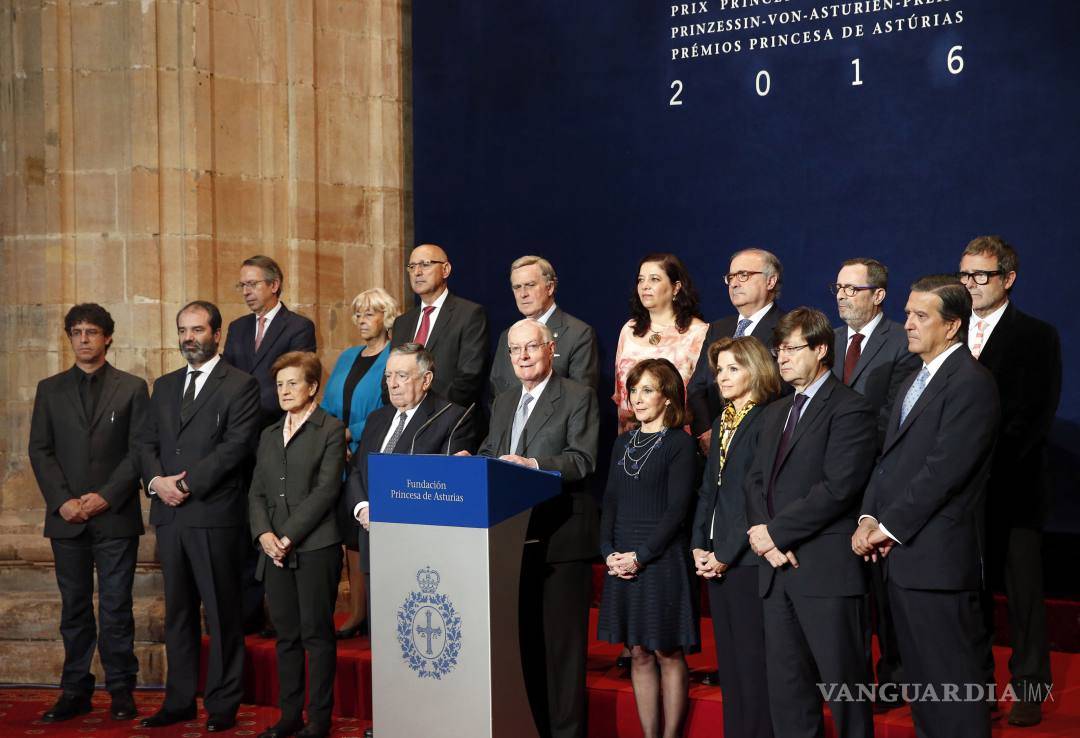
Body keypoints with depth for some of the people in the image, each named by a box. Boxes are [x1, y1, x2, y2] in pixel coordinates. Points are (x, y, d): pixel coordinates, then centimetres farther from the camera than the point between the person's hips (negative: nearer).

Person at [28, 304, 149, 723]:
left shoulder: (132, 388, 4)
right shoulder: (50, 390, 11)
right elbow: (40, 450, 6)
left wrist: (106, 497, -11)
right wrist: (62, 500, -7)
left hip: (116, 516, -2)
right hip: (67, 517, 2)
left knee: (116, 607, 0)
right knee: (74, 608, 8)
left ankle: (121, 689, 8)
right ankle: (75, 691, 14)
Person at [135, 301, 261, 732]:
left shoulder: (240, 385, -2)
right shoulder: (165, 386, 18)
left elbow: (237, 445, -12)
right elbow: (146, 442, 14)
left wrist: (188, 483, -15)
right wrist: (157, 480, -6)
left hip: (215, 515, -6)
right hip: (169, 515, 6)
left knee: (222, 613, 1)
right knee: (177, 612, 12)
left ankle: (223, 704, 9)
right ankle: (179, 701, 20)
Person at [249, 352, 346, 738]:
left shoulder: (331, 429, -1)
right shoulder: (269, 435, 19)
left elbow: (326, 490, -10)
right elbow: (257, 493, 14)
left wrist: (288, 536, -13)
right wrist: (264, 534, -4)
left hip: (315, 548, -6)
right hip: (275, 550, 6)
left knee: (317, 634, -1)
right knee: (286, 635, 10)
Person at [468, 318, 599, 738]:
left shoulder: (578, 398, -4)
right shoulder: (503, 403, 18)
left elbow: (583, 460, -15)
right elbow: (489, 455, 20)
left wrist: (533, 464, -28)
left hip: (560, 539, -6)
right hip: (512, 538, 7)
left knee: (561, 639, -2)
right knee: (523, 636, 13)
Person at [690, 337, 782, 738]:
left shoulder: (767, 420, -10)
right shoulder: (721, 423, 17)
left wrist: (726, 553, -14)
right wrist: (699, 546, 6)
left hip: (748, 559, -8)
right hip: (716, 560, 8)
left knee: (753, 661, -4)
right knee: (728, 662, 12)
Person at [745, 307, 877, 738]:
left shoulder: (849, 409, -7)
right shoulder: (775, 414, 20)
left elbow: (838, 487, -16)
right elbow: (756, 481, 14)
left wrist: (776, 532, -12)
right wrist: (763, 535, -4)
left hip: (826, 571, -7)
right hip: (777, 571, 8)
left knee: (843, 684, -1)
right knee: (786, 689, 11)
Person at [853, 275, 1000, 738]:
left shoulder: (971, 383, -12)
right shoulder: (914, 383, 19)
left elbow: (945, 469, -18)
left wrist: (889, 526, -13)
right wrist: (869, 517, 1)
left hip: (938, 559, -9)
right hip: (903, 558, 9)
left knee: (952, 688, -3)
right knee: (920, 682, 15)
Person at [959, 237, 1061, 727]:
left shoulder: (1037, 337, -2)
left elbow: (1035, 414, -9)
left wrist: (990, 460, -17)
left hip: (1013, 487, -4)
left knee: (1022, 589, 4)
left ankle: (1029, 687, 13)